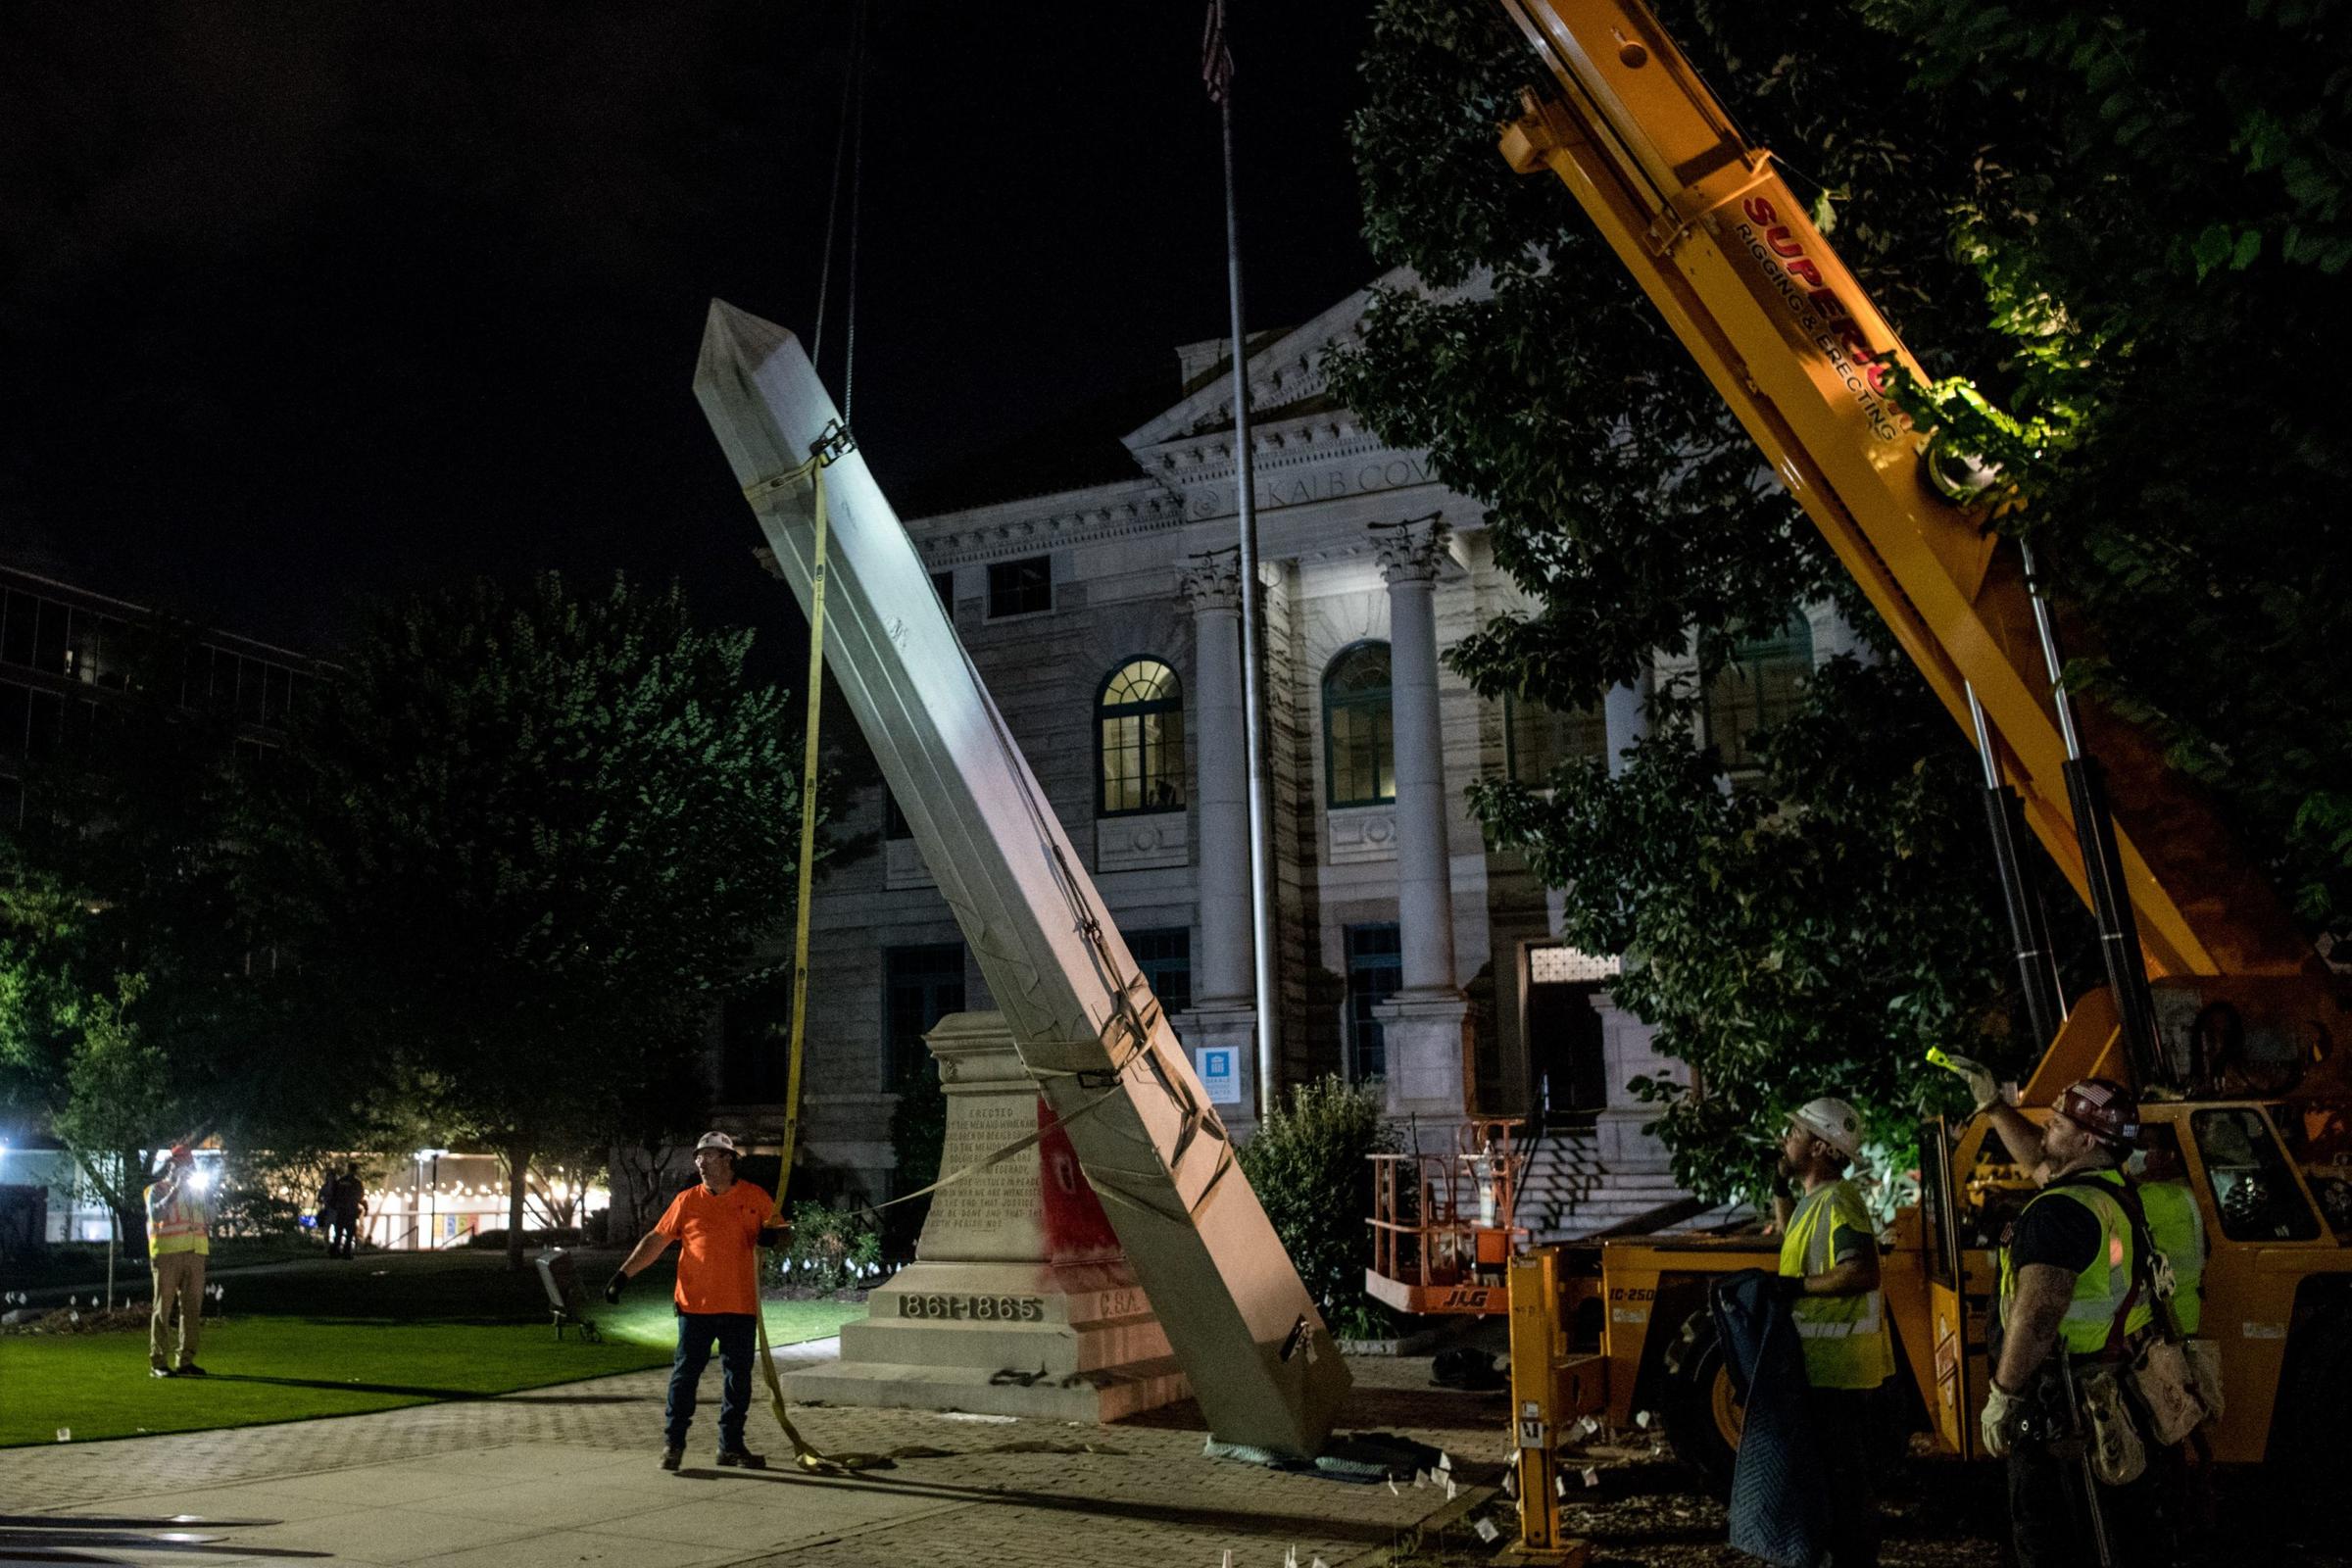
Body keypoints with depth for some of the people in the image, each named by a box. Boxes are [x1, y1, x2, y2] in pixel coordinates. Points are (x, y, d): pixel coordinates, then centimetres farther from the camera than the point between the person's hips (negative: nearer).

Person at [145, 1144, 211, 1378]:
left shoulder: (196, 1189, 20)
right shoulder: (157, 1190, 4)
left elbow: (210, 1218, 16)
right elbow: (155, 1214, -15)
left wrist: (201, 1194, 5)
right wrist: (175, 1189, -18)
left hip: (195, 1254, 5)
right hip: (167, 1253, -5)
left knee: (192, 1309, 5)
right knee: (163, 1308, -4)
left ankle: (186, 1361, 10)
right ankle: (158, 1363, -2)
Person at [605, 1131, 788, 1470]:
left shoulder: (755, 1198, 3)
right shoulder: (687, 1201, 4)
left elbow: (780, 1230, 12)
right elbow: (656, 1239, 5)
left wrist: (772, 1234, -13)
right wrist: (624, 1273, -2)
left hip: (741, 1306, 1)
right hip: (695, 1304, -1)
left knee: (738, 1377, 7)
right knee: (685, 1373, 1)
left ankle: (731, 1445, 18)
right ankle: (673, 1443, 11)